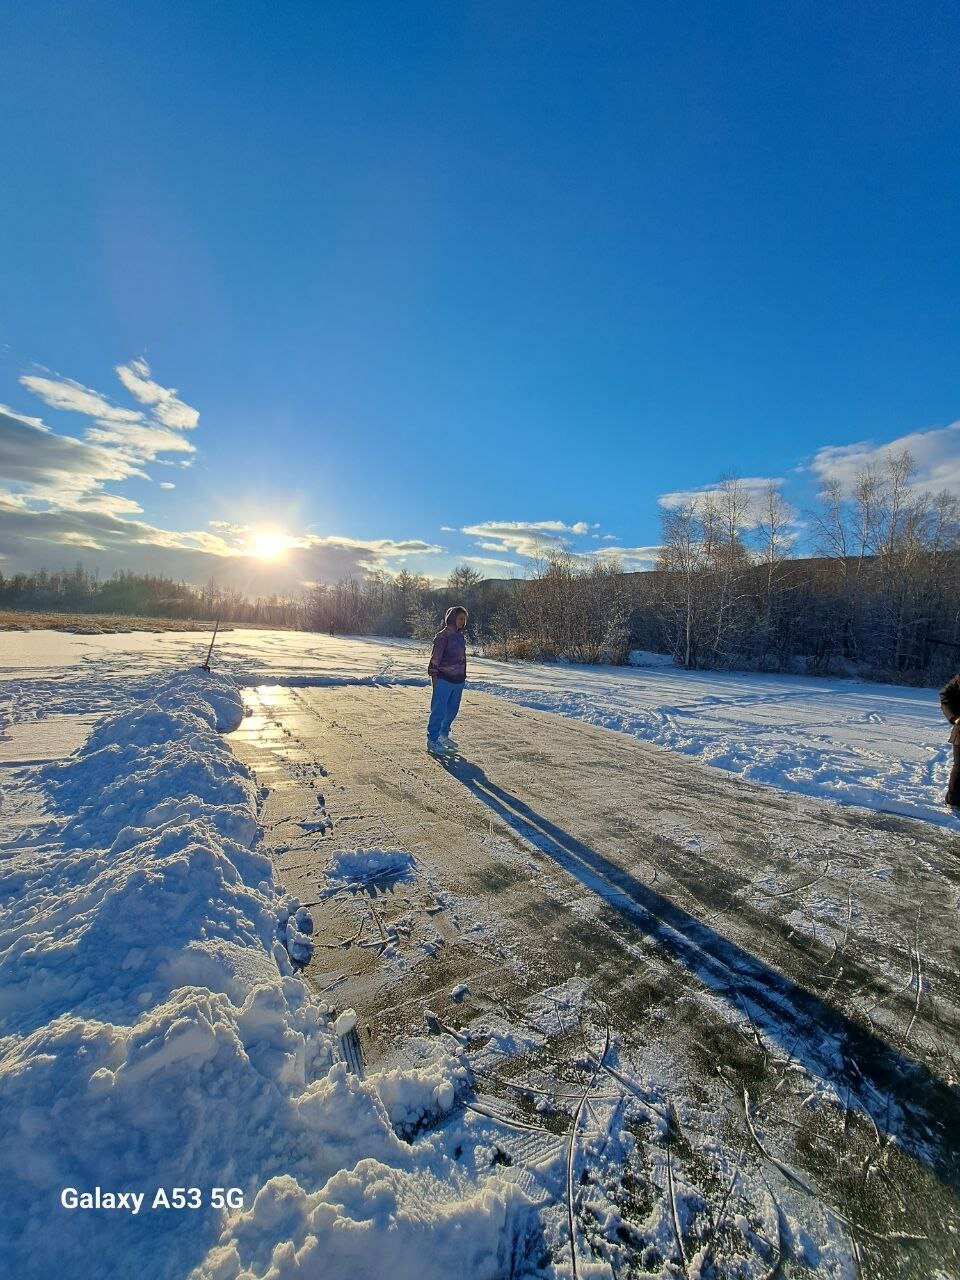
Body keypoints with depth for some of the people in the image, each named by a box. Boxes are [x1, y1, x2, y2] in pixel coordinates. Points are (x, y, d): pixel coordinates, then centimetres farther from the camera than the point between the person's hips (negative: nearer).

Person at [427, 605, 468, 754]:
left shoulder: (460, 636, 12)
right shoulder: (443, 636, -12)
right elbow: (435, 658, -13)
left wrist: (463, 676, 17)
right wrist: (434, 677, -14)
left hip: (458, 681, 8)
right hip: (444, 680, -8)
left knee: (452, 710, 17)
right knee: (439, 710, -2)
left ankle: (444, 735, 34)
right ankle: (432, 740, 9)